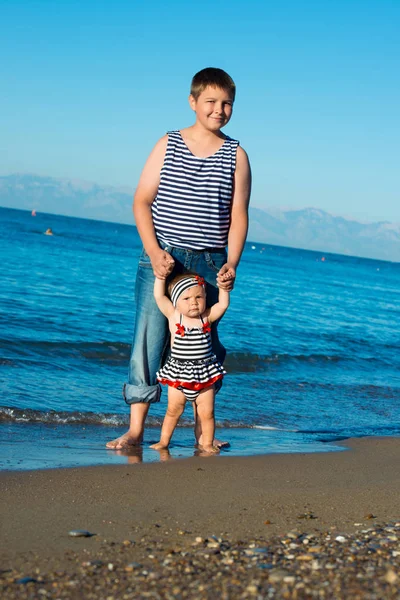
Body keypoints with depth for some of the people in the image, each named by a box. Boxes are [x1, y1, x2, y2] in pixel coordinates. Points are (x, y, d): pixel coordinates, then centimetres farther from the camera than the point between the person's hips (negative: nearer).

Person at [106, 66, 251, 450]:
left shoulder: (236, 155, 7)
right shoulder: (167, 145, 6)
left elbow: (238, 216, 3)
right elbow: (141, 202, 3)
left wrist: (232, 264, -11)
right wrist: (154, 252, -11)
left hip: (209, 265, 1)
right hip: (161, 259, -1)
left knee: (204, 347, 6)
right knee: (148, 339, -7)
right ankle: (135, 429, -5)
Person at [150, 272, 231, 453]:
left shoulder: (207, 317, 1)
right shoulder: (173, 316, -5)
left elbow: (223, 304, 0)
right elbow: (159, 296, -9)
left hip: (204, 372, 1)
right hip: (178, 372, -1)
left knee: (206, 412, 4)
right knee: (173, 410, 4)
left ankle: (207, 443, 14)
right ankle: (164, 441, 14)